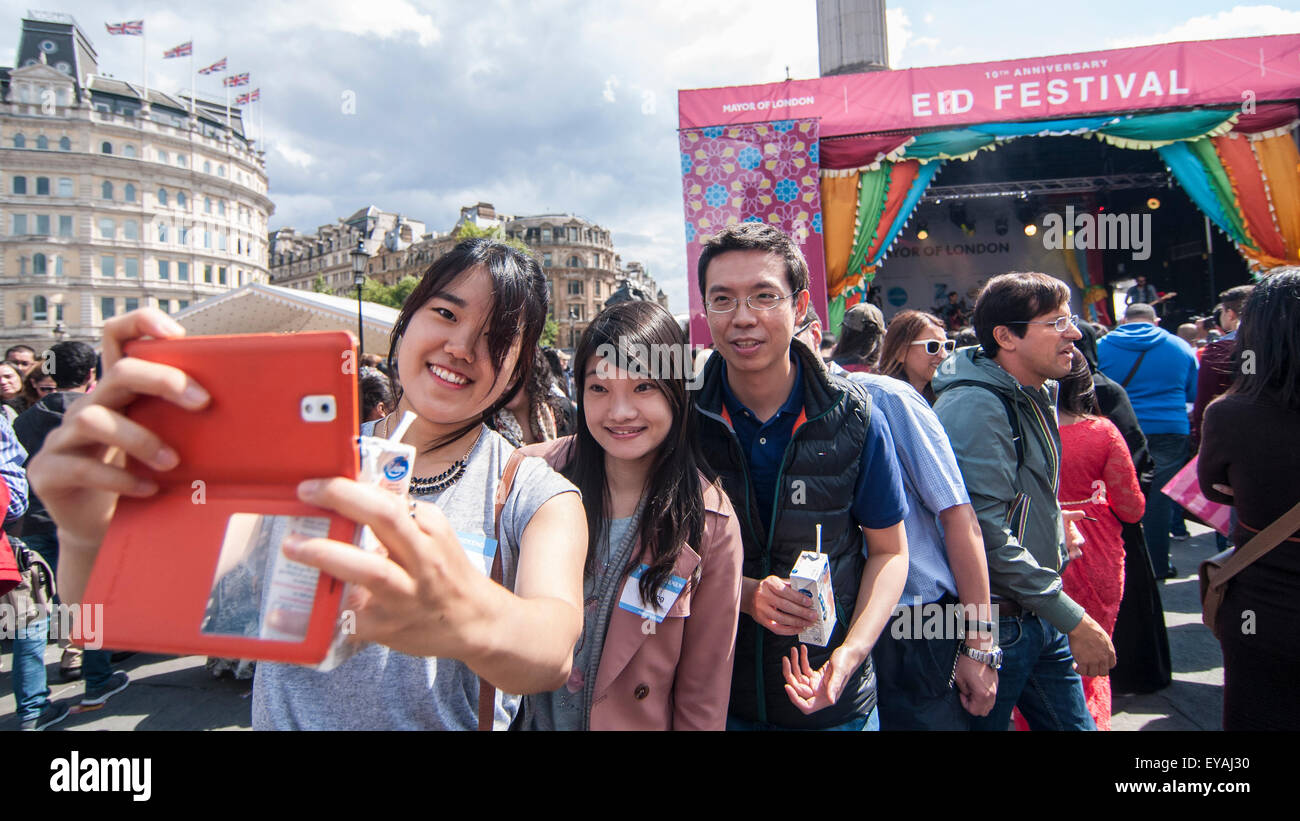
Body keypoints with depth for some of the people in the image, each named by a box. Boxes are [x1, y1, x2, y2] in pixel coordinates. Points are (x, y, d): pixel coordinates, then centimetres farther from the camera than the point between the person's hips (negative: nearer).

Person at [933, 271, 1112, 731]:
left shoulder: (1036, 396, 10)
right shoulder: (974, 407, -22)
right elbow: (988, 535, -25)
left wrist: (1055, 522, 8)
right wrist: (1074, 620, -21)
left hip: (1039, 618, 9)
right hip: (995, 623, -9)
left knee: (1074, 723, 16)